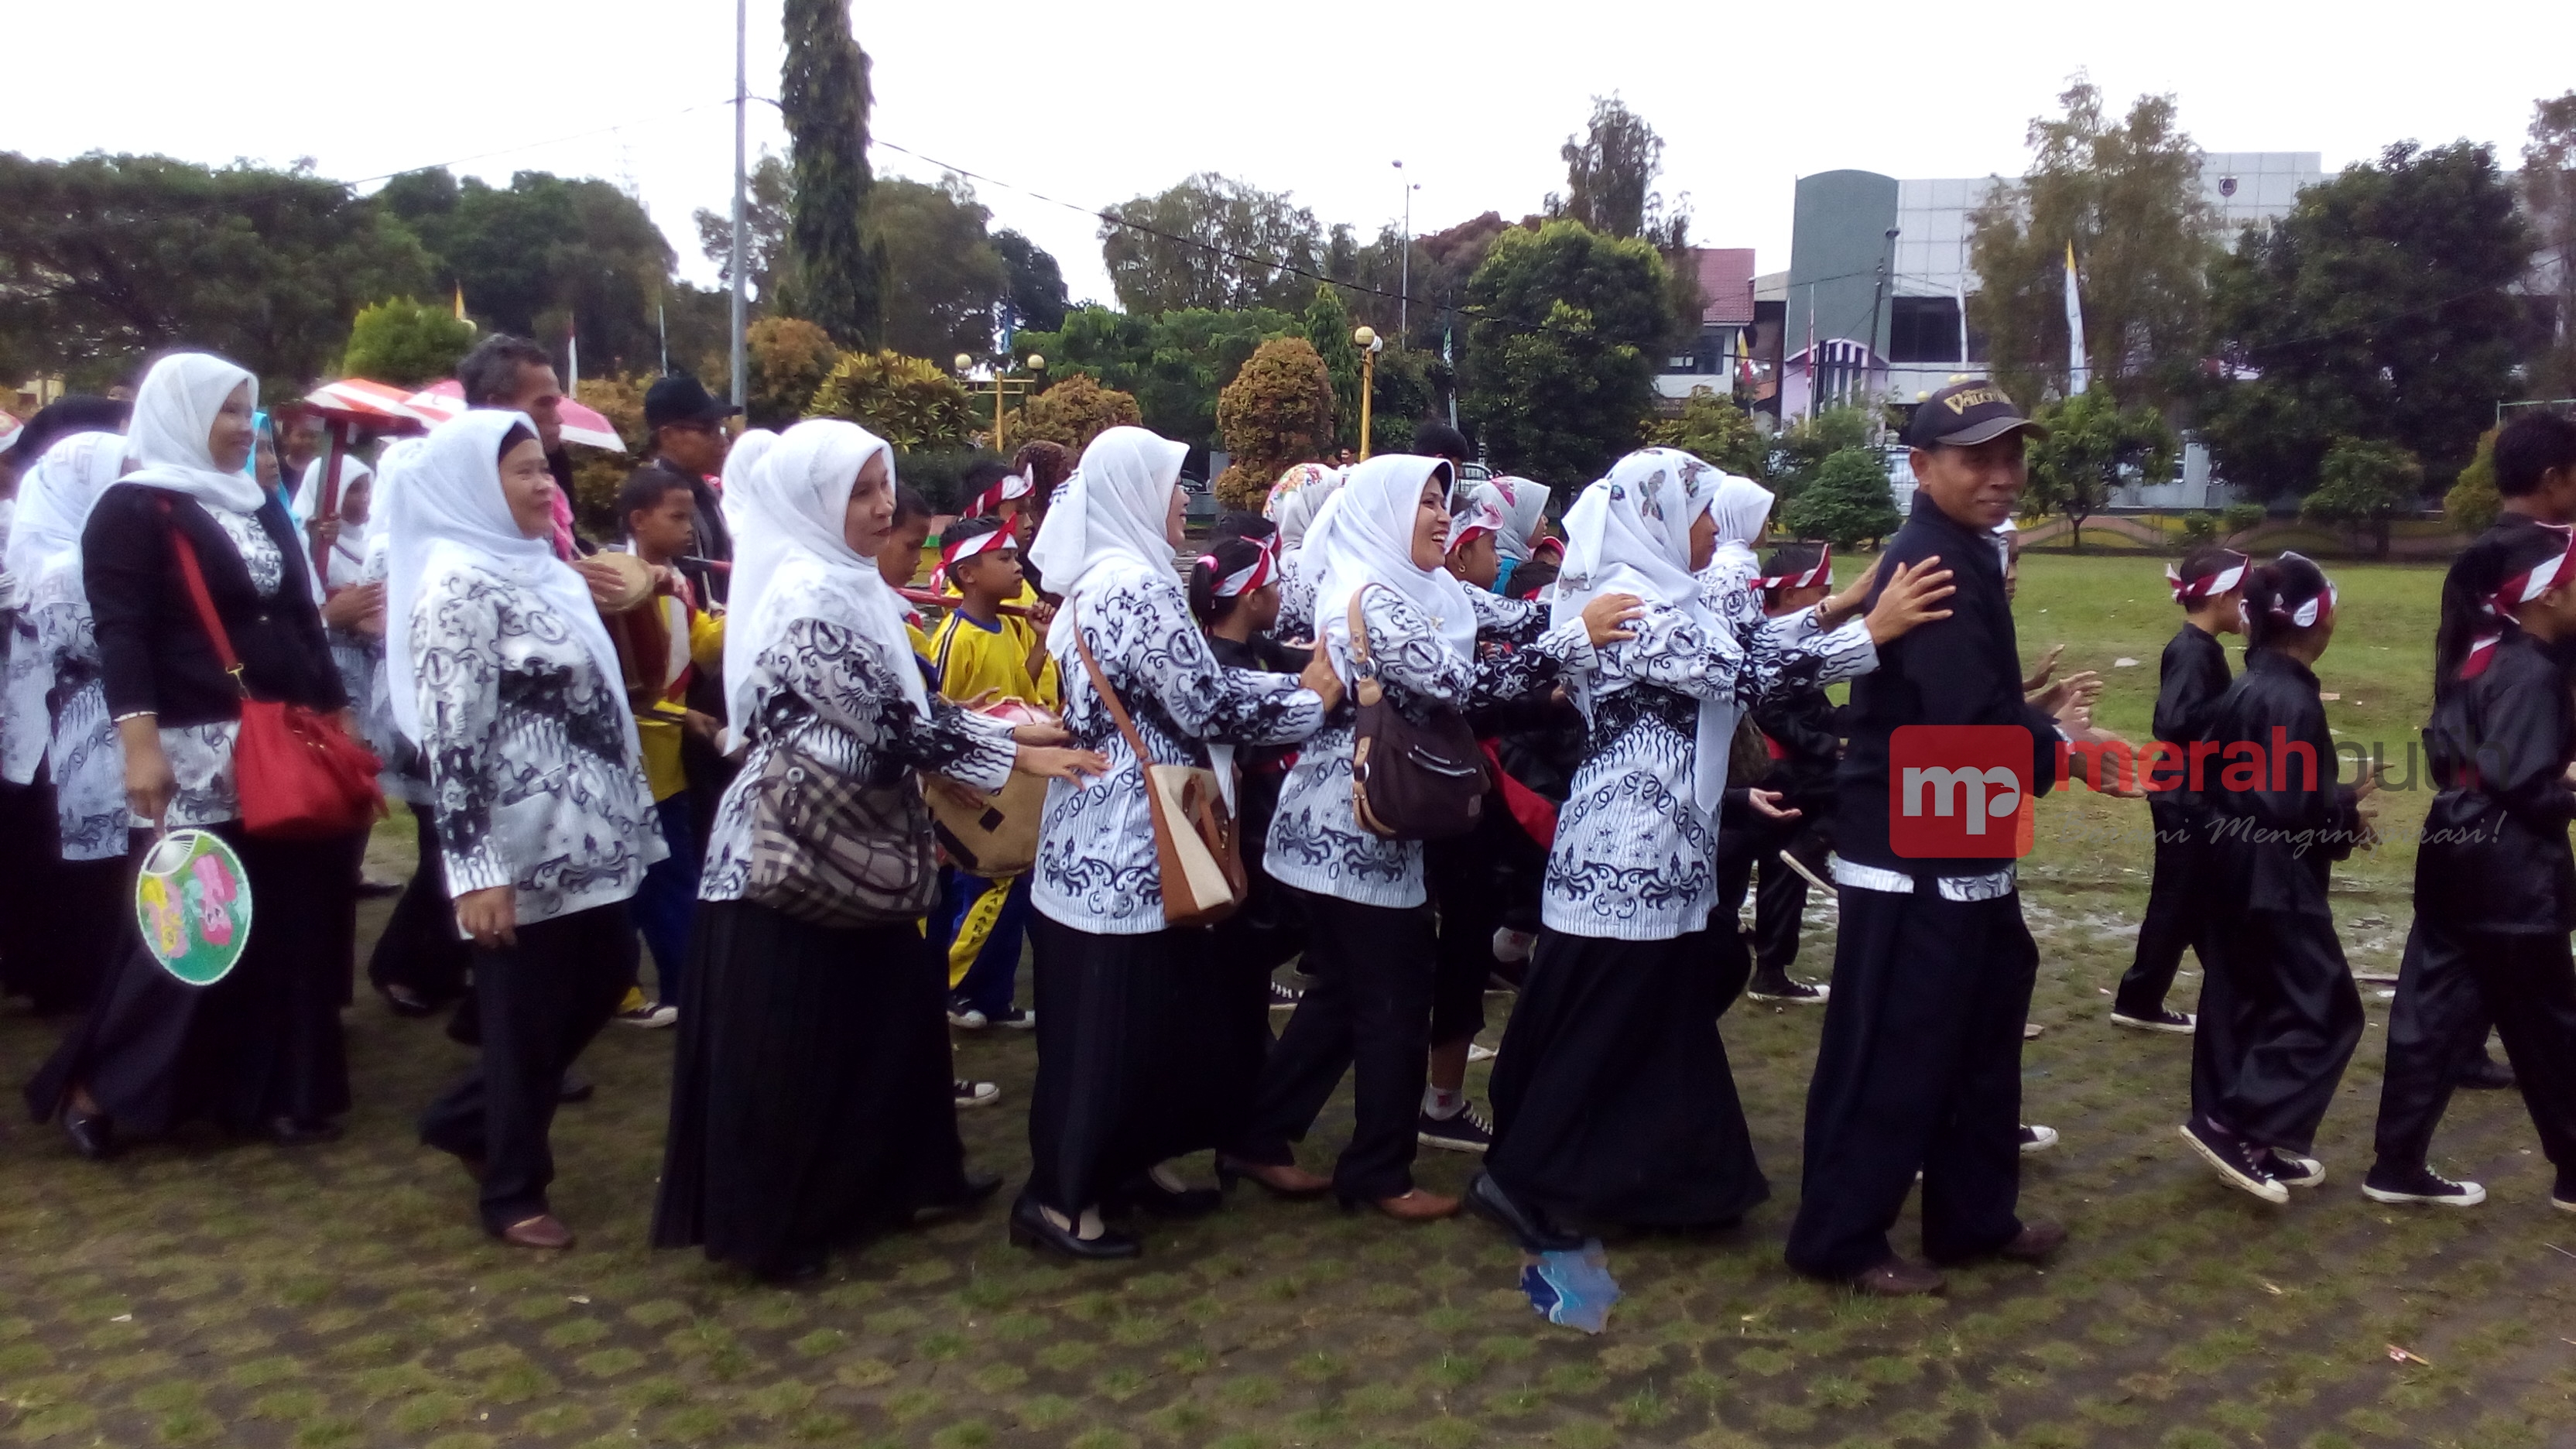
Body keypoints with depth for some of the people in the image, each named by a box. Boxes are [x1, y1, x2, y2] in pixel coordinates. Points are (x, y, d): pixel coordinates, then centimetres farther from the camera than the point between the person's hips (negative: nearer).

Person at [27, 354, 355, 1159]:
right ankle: (92, 1085, 14)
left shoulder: (262, 508, 16)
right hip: (200, 753, -6)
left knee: (290, 917, 6)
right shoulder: (133, 510, -4)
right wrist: (140, 744, -23)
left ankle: (269, 1092, 16)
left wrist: (338, 715, 15)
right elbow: (120, 634, -13)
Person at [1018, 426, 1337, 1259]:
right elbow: (1210, 708, -18)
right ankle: (1059, 1197, 11)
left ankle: (1132, 1161, 30)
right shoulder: (1139, 584, -18)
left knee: (1152, 1011, 18)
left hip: (1114, 833, 10)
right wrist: (1313, 700, -4)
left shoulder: (1100, 581, 13)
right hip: (1123, 841, -10)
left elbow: (1195, 686, 13)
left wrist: (1297, 680, 8)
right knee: (1104, 1020, 0)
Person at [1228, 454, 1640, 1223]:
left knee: (1344, 993, 16)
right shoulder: (1367, 595, -19)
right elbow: (1456, 682, -29)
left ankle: (1258, 1139, 26)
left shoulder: (1424, 589, 10)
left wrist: (1588, 613, -13)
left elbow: (1517, 619, 3)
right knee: (1396, 999, 2)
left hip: (1367, 826, 9)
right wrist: (1579, 638, -28)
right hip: (1351, 829, -9)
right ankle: (1378, 1172, 16)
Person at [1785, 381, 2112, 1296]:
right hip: (1912, 858, -11)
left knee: (1980, 1035, 20)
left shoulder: (1964, 557, 14)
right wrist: (2059, 742, -11)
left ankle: (1974, 1216, 35)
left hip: (1960, 853, 11)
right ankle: (1841, 1239, 14)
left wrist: (2034, 718, 0)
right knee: (1892, 1050, 0)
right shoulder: (1933, 564, -20)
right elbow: (1969, 719, -27)